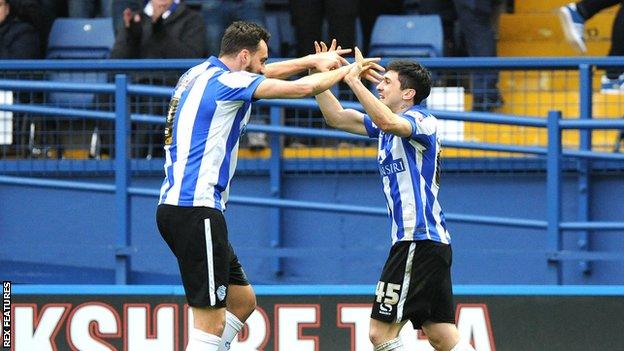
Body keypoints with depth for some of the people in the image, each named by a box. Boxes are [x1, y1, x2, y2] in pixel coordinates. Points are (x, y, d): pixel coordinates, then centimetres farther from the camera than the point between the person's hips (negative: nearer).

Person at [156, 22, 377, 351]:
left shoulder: (200, 74, 15)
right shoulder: (225, 81, -11)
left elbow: (260, 73, 33)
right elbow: (301, 88, -11)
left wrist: (312, 60, 28)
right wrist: (345, 71, 4)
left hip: (175, 206, 10)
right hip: (195, 209, -10)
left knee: (242, 300, 17)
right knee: (211, 322, -11)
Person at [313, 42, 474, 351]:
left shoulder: (420, 120, -9)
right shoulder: (388, 126, 19)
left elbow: (387, 121, -31)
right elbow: (336, 117, 23)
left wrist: (354, 81, -27)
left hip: (418, 241, -10)